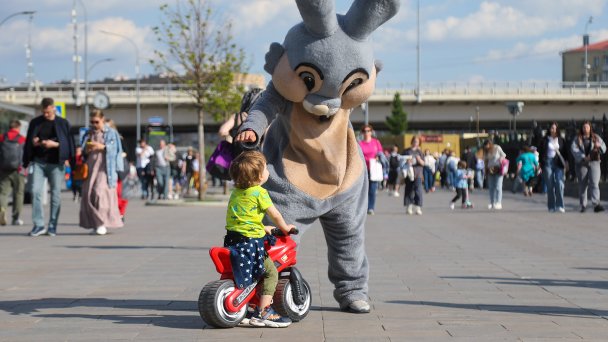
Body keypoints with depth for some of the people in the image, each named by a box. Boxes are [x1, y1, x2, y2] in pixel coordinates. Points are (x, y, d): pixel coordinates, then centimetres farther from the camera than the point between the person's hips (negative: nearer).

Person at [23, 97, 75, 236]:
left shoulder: (63, 123, 3)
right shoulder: (35, 122, 10)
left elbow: (69, 143, 0)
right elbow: (29, 142, 15)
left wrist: (55, 144, -15)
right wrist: (34, 143, -7)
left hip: (56, 163, -2)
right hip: (39, 162, 2)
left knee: (55, 194, 1)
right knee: (35, 191, -10)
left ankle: (52, 227, 8)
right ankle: (39, 225, -5)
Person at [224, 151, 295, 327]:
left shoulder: (236, 192, 15)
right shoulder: (259, 192, -8)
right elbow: (275, 215, -4)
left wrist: (263, 228, 31)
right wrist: (285, 228, 14)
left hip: (232, 238, 8)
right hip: (250, 242, -8)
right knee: (271, 272, 0)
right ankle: (263, 312, -7)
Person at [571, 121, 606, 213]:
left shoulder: (596, 138, 13)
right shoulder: (577, 139, 7)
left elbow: (603, 148, 6)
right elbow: (574, 149, -7)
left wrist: (599, 146, -19)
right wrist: (583, 157, -19)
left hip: (594, 163, 0)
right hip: (581, 163, 0)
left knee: (594, 183, -13)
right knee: (582, 185, 4)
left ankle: (596, 204, -24)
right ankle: (583, 205, 12)